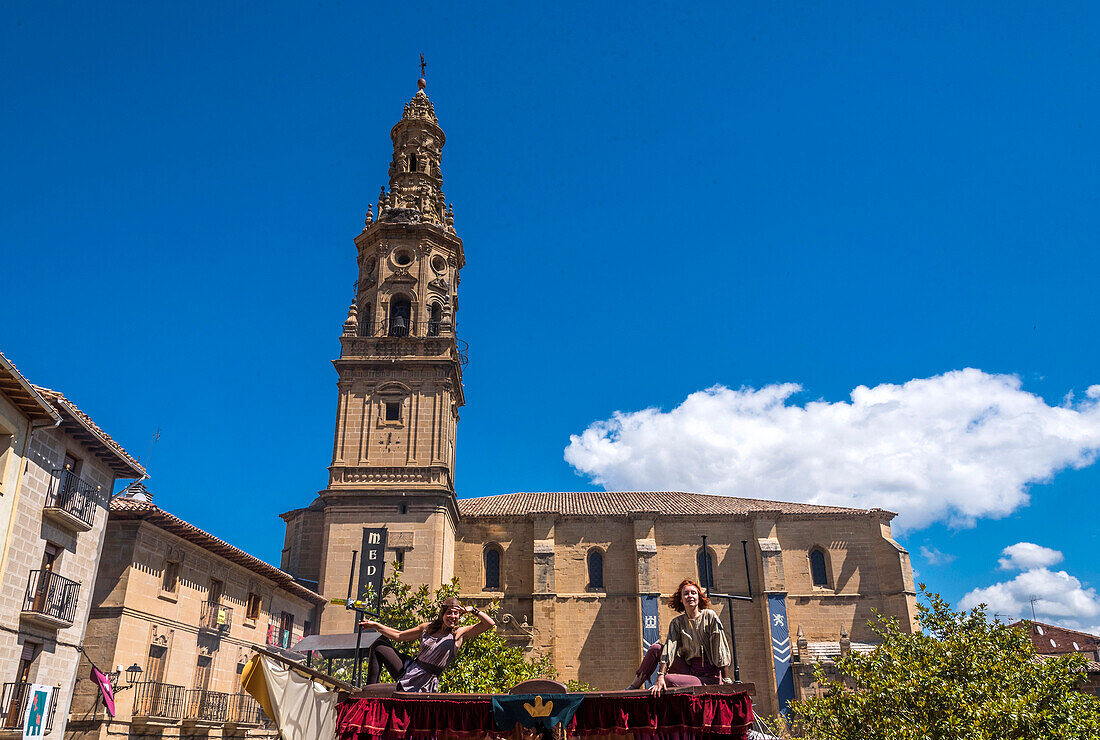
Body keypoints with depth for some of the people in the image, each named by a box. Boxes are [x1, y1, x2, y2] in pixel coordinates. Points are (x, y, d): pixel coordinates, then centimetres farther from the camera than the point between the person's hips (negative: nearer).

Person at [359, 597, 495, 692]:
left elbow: (490, 623, -16)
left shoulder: (459, 633, -6)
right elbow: (399, 636, 14)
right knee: (380, 644, 8)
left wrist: (472, 610, -26)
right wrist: (374, 625, 9)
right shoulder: (427, 627, 8)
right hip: (408, 669, 6)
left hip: (422, 685, -6)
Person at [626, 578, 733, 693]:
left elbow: (721, 649, -10)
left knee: (669, 680, -27)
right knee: (655, 648, -6)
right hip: (689, 669, 5)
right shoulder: (677, 623, 4)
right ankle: (633, 687, 4)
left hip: (708, 676, -4)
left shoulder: (709, 616, -7)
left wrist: (726, 680, -16)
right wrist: (660, 678, -22)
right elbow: (669, 649, -10)